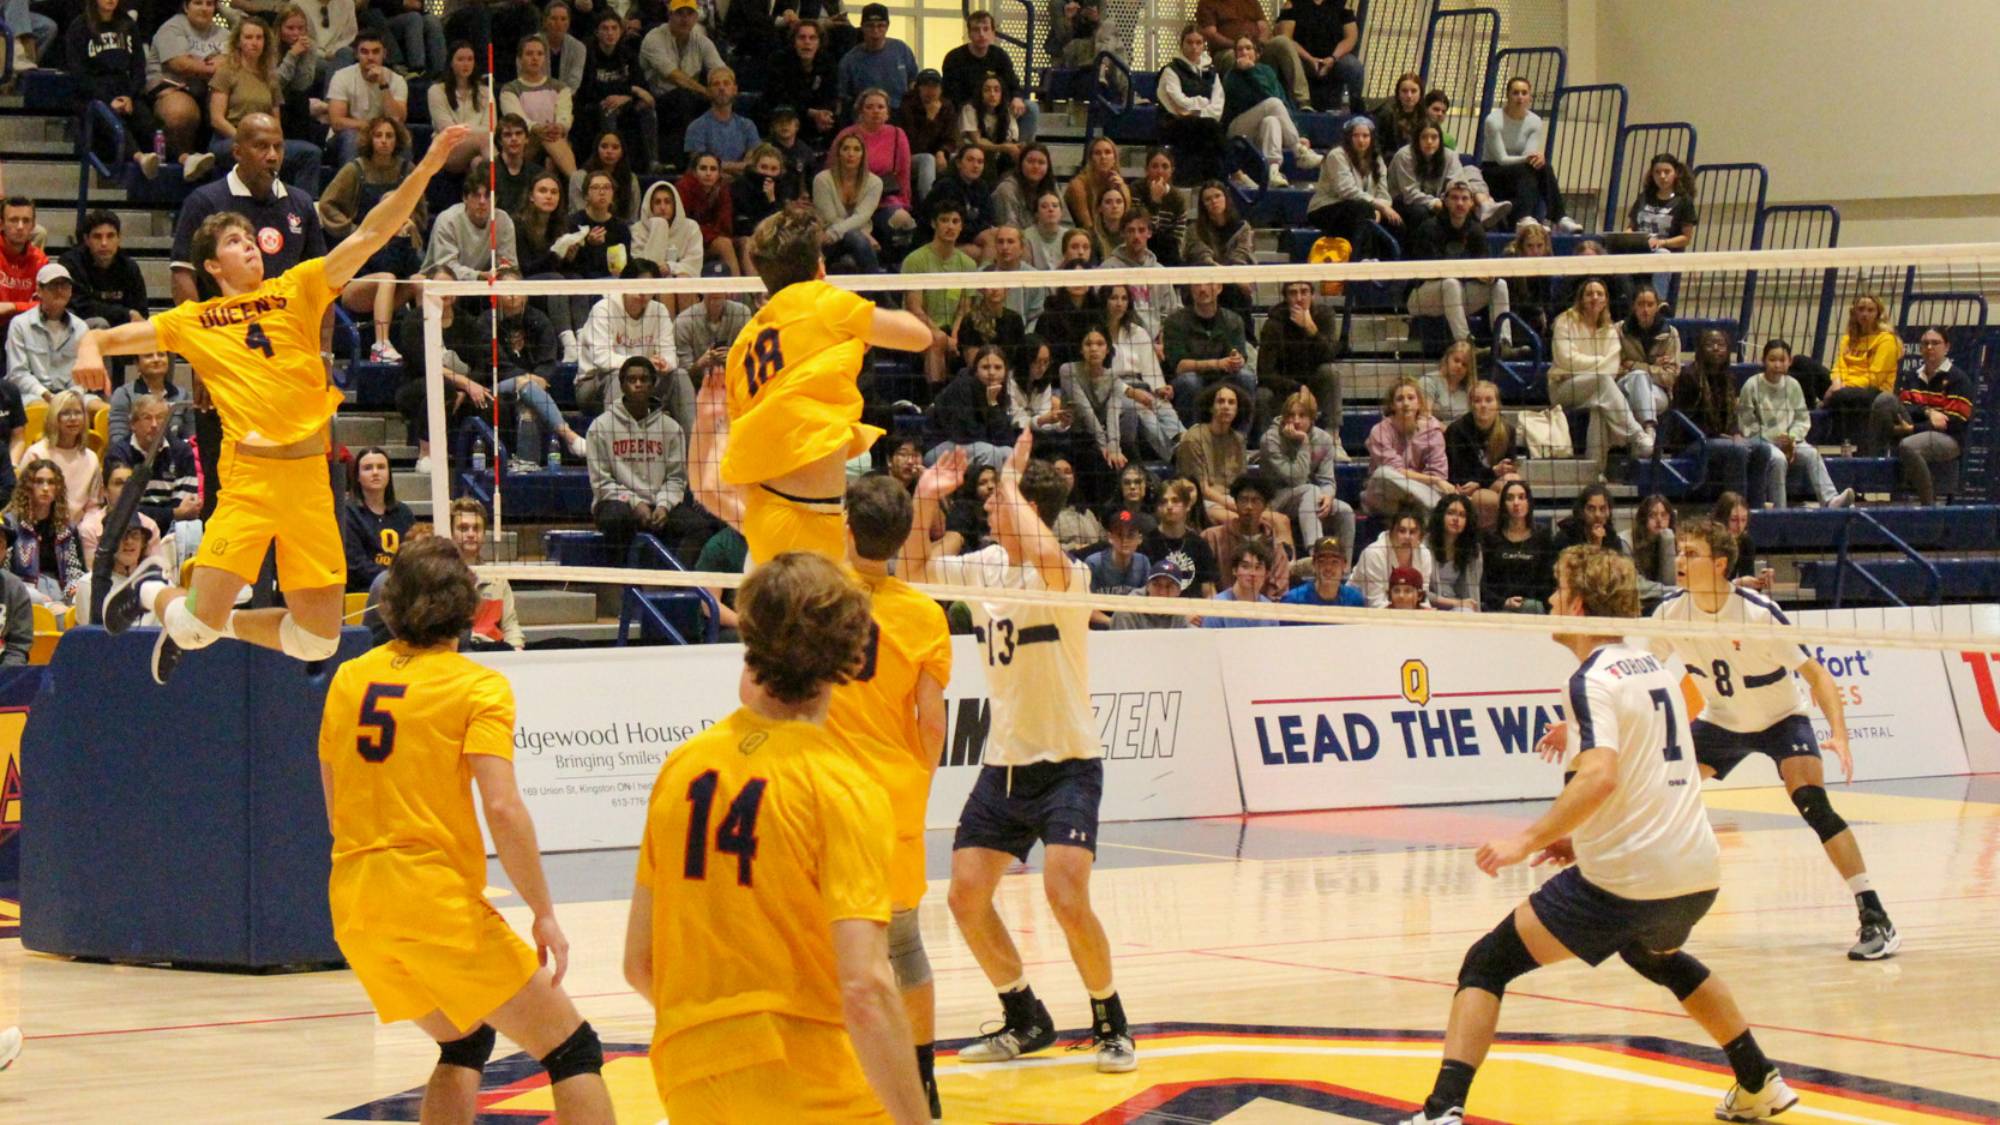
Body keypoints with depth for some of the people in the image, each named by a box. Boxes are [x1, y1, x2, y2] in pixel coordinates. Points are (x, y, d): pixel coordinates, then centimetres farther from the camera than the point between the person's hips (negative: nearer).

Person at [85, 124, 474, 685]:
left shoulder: (298, 290, 12)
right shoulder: (193, 321, 10)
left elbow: (372, 234, 5)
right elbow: (108, 337, 14)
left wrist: (426, 168, -6)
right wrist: (89, 349, -10)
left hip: (310, 473, 3)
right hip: (249, 474, -3)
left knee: (318, 639, 4)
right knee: (203, 619, -13)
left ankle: (199, 629, 28)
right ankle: (151, 592, 23)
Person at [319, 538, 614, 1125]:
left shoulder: (349, 678, 11)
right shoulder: (478, 686, -5)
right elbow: (502, 807, -17)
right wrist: (544, 914, -11)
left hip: (351, 902, 6)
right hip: (437, 900, -6)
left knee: (464, 1040, 26)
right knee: (572, 1049, 0)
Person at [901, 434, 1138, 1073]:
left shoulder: (1067, 575, -16)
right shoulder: (983, 568, 5)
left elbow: (1046, 557, -39)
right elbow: (916, 571, 14)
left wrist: (1012, 478, -26)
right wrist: (925, 502, -1)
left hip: (1066, 763, -7)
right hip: (1003, 762, 7)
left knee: (1066, 895, -21)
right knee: (966, 897, 2)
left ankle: (1111, 1025, -2)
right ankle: (1026, 1021, 19)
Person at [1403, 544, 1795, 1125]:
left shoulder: (1594, 680, -12)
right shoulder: (1654, 666, 13)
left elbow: (1600, 777, -27)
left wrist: (1530, 839, -24)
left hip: (1624, 881, -8)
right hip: (1698, 873, 8)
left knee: (1487, 965, -3)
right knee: (1658, 956, 40)